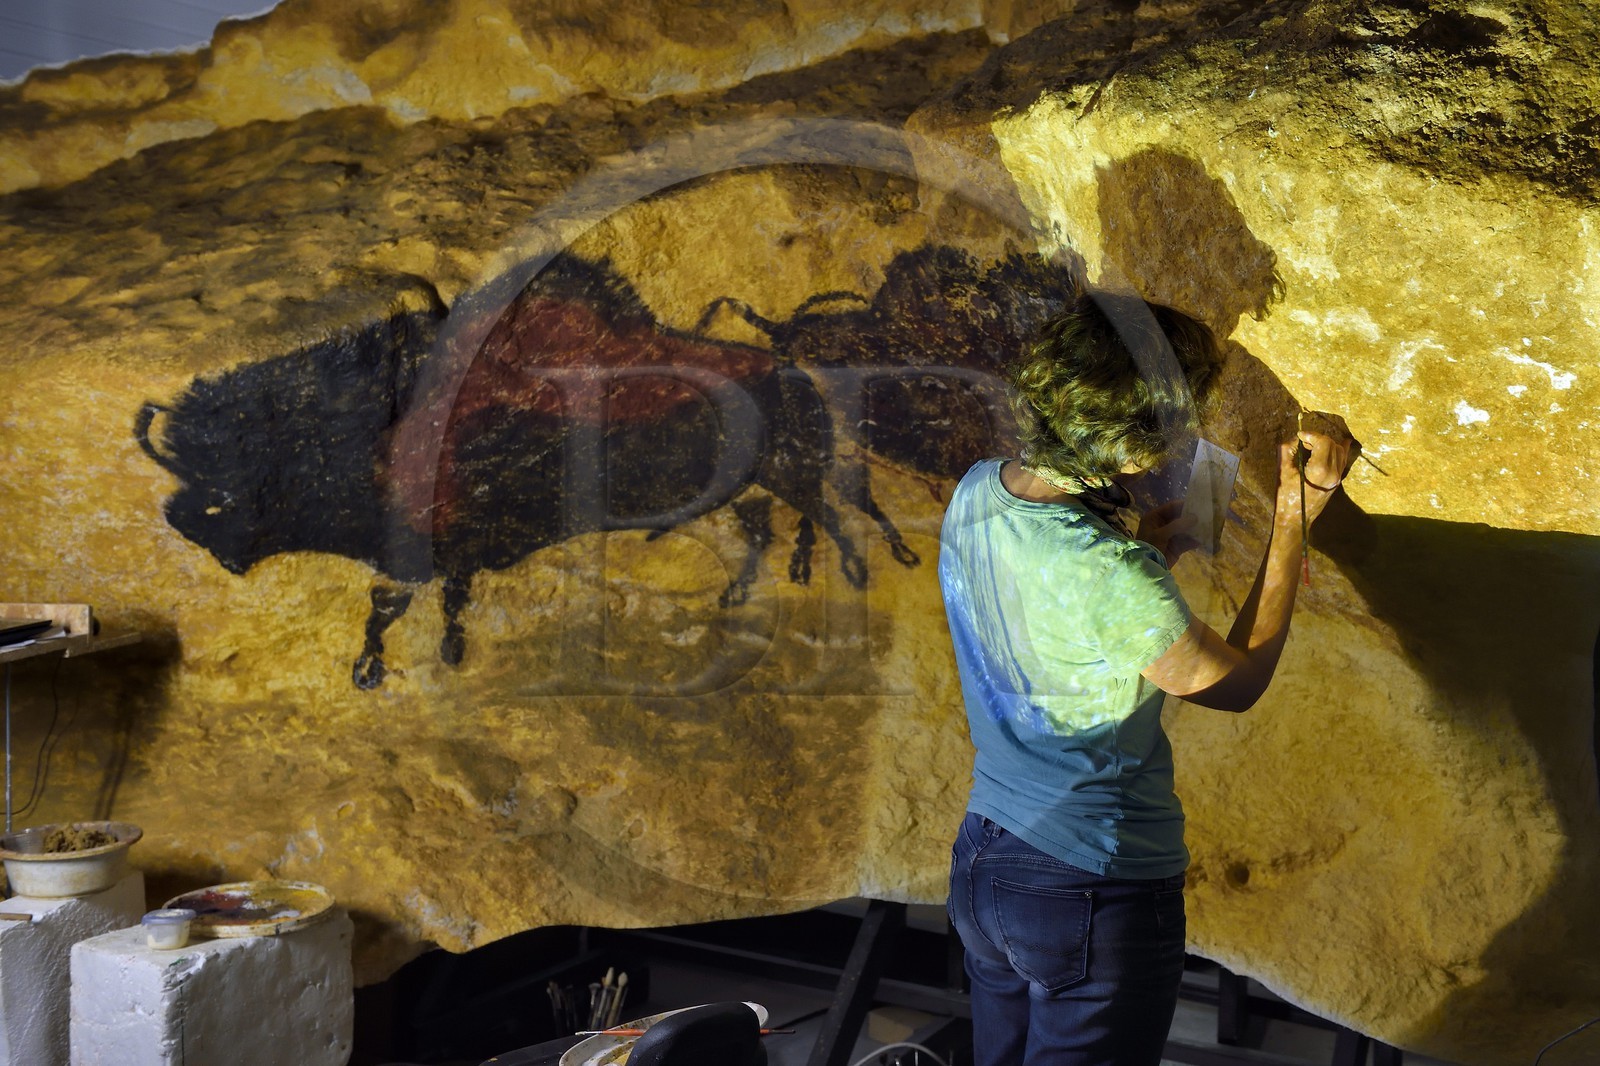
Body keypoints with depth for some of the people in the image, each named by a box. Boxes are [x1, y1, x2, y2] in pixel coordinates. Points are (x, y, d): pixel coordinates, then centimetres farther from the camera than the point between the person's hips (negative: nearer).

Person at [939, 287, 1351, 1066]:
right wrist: (1294, 521, -8)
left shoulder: (975, 492, -5)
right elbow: (1239, 682, -11)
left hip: (982, 858, 8)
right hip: (1096, 894, -8)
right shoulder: (1111, 574, -29)